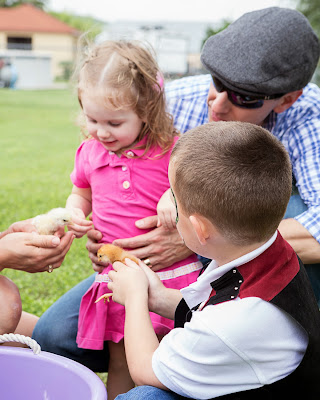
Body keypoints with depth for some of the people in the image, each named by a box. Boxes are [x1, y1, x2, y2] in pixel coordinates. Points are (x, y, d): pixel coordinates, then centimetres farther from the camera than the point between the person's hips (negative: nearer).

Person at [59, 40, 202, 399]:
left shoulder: (172, 150, -9)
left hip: (171, 272, -3)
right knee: (121, 363, 14)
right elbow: (81, 193, 22)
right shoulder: (90, 153, 5)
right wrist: (74, 212, 0)